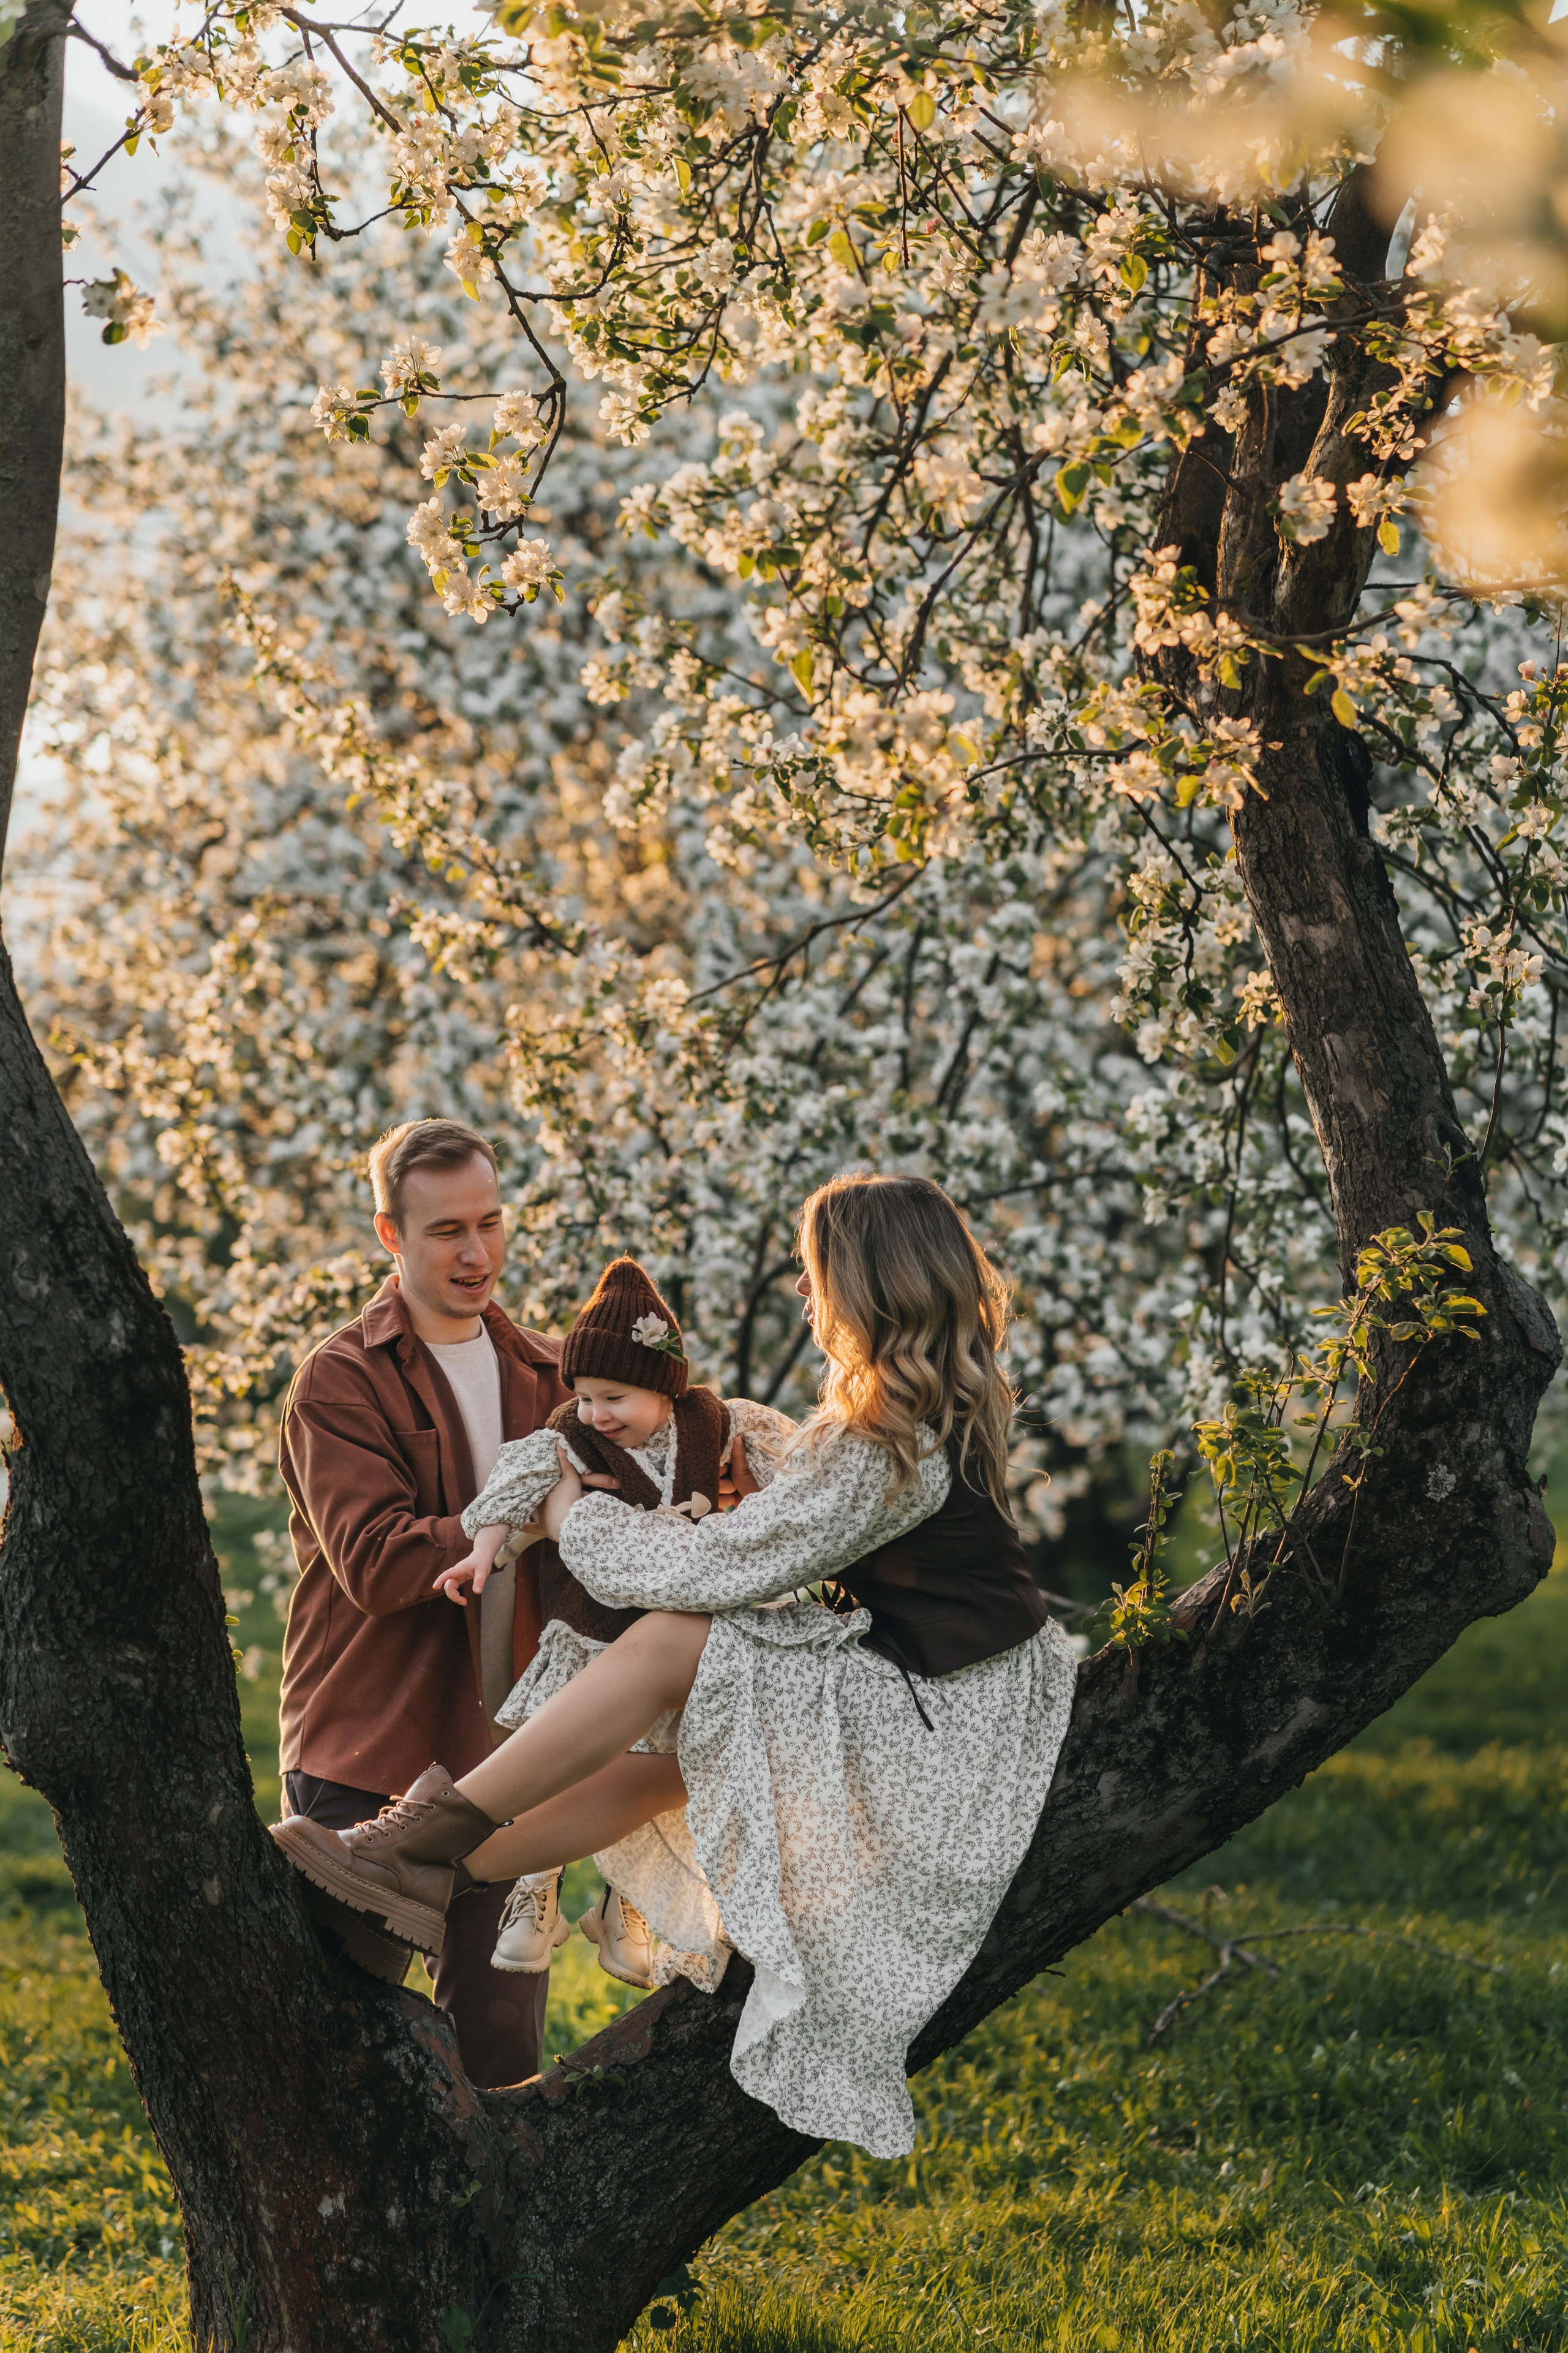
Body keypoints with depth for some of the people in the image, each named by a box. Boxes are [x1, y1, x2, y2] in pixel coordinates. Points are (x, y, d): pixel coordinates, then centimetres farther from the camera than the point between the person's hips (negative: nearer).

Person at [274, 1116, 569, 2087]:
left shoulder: (542, 1372, 12)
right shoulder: (341, 1381, -6)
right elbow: (377, 1563, -18)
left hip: (507, 1755, 5)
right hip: (370, 1761, -5)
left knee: (504, 2036, 9)